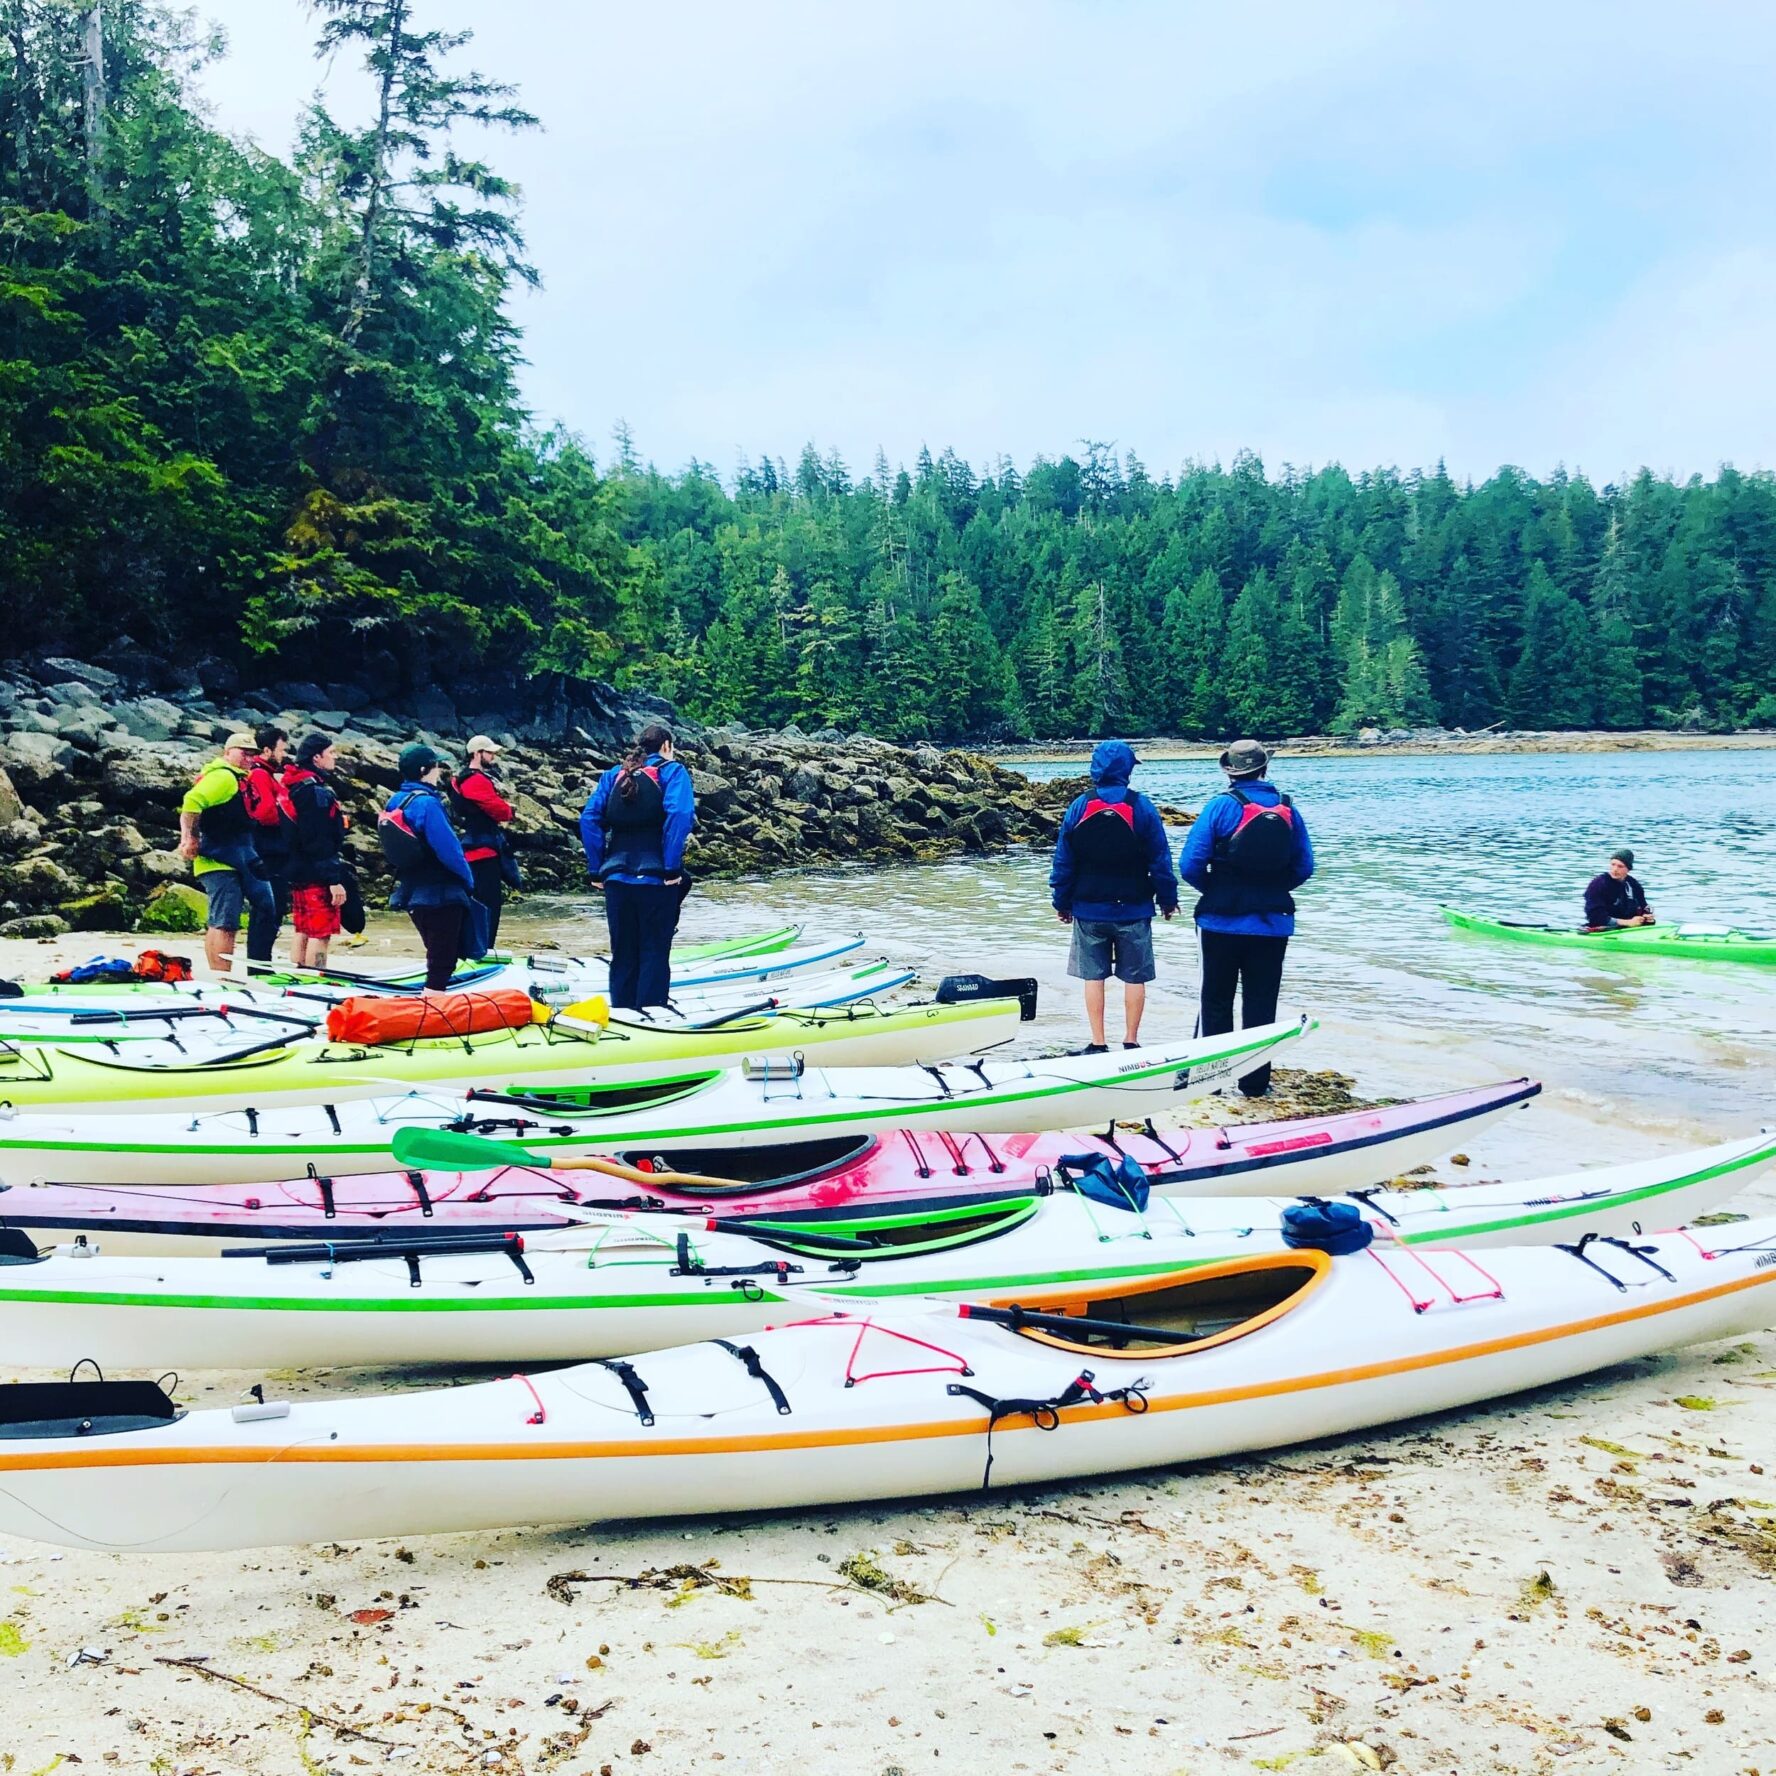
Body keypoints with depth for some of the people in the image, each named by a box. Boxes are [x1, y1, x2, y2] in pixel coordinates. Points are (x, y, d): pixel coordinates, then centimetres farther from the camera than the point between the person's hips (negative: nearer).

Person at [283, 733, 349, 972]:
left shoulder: (297, 788, 14)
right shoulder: (318, 792, -16)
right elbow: (320, 842, -21)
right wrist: (334, 880, -21)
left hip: (299, 872, 10)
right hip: (318, 875, -10)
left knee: (304, 932, 14)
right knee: (320, 934, -7)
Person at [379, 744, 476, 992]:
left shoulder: (395, 802, 8)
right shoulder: (426, 803, -19)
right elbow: (448, 848, -20)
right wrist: (468, 879, -5)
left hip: (413, 892, 9)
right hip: (440, 895, -9)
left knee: (439, 958, 21)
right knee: (442, 962, -3)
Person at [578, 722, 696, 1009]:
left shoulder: (614, 775, 14)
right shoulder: (672, 771, 1)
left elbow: (589, 818, 2)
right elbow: (679, 816, -17)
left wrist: (597, 869, 3)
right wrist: (672, 868, -15)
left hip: (617, 878, 4)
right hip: (655, 880, -4)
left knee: (622, 955, 13)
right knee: (654, 955, 2)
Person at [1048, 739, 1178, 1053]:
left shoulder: (1079, 806, -2)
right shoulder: (1142, 807, -6)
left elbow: (1063, 860, 1)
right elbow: (1160, 859, -2)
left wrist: (1062, 902, 10)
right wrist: (1168, 898, 8)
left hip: (1089, 909, 1)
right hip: (1133, 909, -1)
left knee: (1093, 976, 6)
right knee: (1134, 977, 8)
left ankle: (1098, 1044, 6)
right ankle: (1130, 1042, 10)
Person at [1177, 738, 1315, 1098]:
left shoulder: (1221, 806, -10)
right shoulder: (1287, 809, 1)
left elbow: (1190, 865, -13)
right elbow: (1304, 867, 3)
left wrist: (1212, 889, 5)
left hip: (1223, 921, -2)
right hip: (1273, 923, 2)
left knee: (1216, 1001, 10)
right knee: (1261, 1004, 10)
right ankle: (1255, 1082, 13)